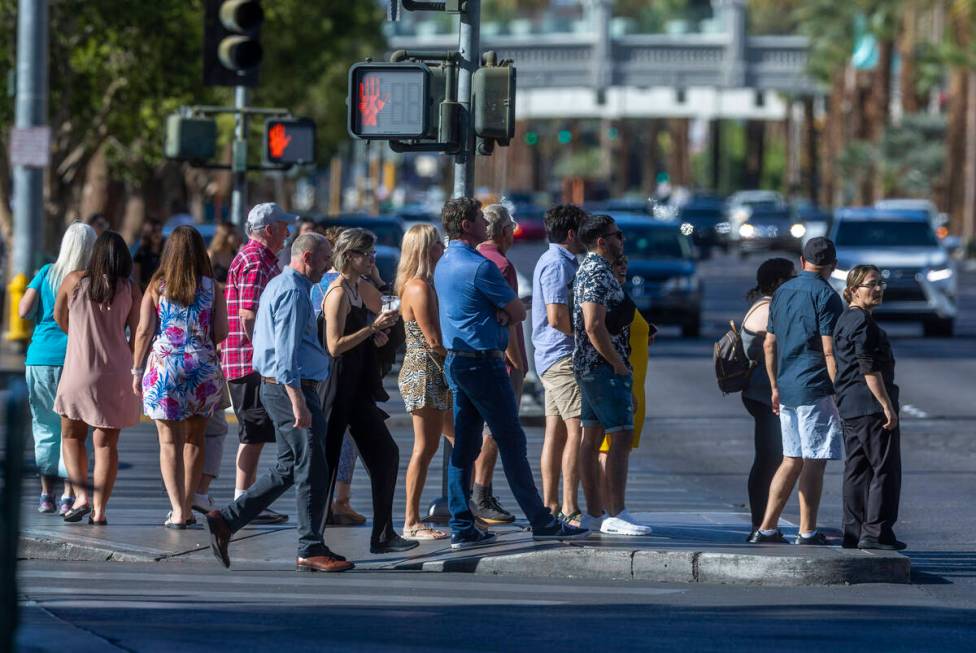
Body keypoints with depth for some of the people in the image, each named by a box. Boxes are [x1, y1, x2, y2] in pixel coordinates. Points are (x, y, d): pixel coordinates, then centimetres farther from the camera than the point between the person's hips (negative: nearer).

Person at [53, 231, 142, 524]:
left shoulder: (75, 281, -1)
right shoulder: (131, 290, -1)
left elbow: (59, 318, 13)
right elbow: (138, 335, 0)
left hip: (79, 370, 0)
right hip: (116, 374, 0)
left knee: (72, 436, 16)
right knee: (106, 444, 5)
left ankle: (81, 496, -1)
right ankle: (99, 509, 0)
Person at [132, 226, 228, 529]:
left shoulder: (157, 287, -1)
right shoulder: (211, 287, 0)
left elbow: (144, 331, -3)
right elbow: (221, 332, -2)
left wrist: (137, 370, 5)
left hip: (164, 366, -1)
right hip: (203, 366, 1)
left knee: (170, 441, 1)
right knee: (194, 439, 14)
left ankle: (177, 510, -8)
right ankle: (187, 508, 17)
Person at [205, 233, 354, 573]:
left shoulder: (278, 286, 19)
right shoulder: (293, 292, -15)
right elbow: (286, 351, -22)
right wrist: (298, 401, -26)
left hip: (276, 388, 11)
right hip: (292, 388, -11)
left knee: (290, 467, 13)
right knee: (312, 469, -5)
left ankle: (226, 520, 10)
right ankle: (311, 550, -1)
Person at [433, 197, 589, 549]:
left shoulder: (443, 265, 13)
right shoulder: (480, 266, -16)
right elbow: (519, 312, -9)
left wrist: (498, 315, -3)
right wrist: (504, 313, 8)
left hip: (454, 360, 9)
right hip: (484, 362, -9)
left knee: (464, 446, 7)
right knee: (512, 442, -3)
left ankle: (461, 527, 5)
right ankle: (542, 522, 2)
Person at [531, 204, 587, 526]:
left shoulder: (557, 261, 18)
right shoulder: (558, 264, -14)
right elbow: (557, 318, -22)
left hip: (553, 358, 11)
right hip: (563, 355, -11)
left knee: (556, 432, 10)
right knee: (577, 429, -12)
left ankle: (550, 506, 11)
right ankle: (569, 509, -15)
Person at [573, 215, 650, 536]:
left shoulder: (589, 270, 17)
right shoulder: (598, 274, -16)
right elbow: (594, 326, -24)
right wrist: (619, 365, -17)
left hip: (589, 366, 11)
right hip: (604, 366, -11)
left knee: (592, 437, 9)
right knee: (621, 437, -12)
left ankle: (595, 513, 11)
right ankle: (615, 515, -15)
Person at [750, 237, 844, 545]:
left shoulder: (782, 293, 13)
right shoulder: (826, 296, -10)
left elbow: (769, 344, 17)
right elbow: (830, 352, -15)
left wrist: (775, 386, 24)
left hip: (786, 389, 7)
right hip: (815, 389, -7)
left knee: (792, 460, 14)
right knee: (814, 461, -3)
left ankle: (767, 528, 11)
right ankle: (808, 532, -2)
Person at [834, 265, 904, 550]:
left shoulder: (844, 320, 18)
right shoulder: (862, 321, -14)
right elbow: (869, 369, -19)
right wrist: (887, 405, -18)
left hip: (849, 406, 10)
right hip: (870, 404, -10)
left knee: (857, 468, 12)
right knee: (885, 468, -6)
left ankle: (854, 532, 14)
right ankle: (876, 532, -9)